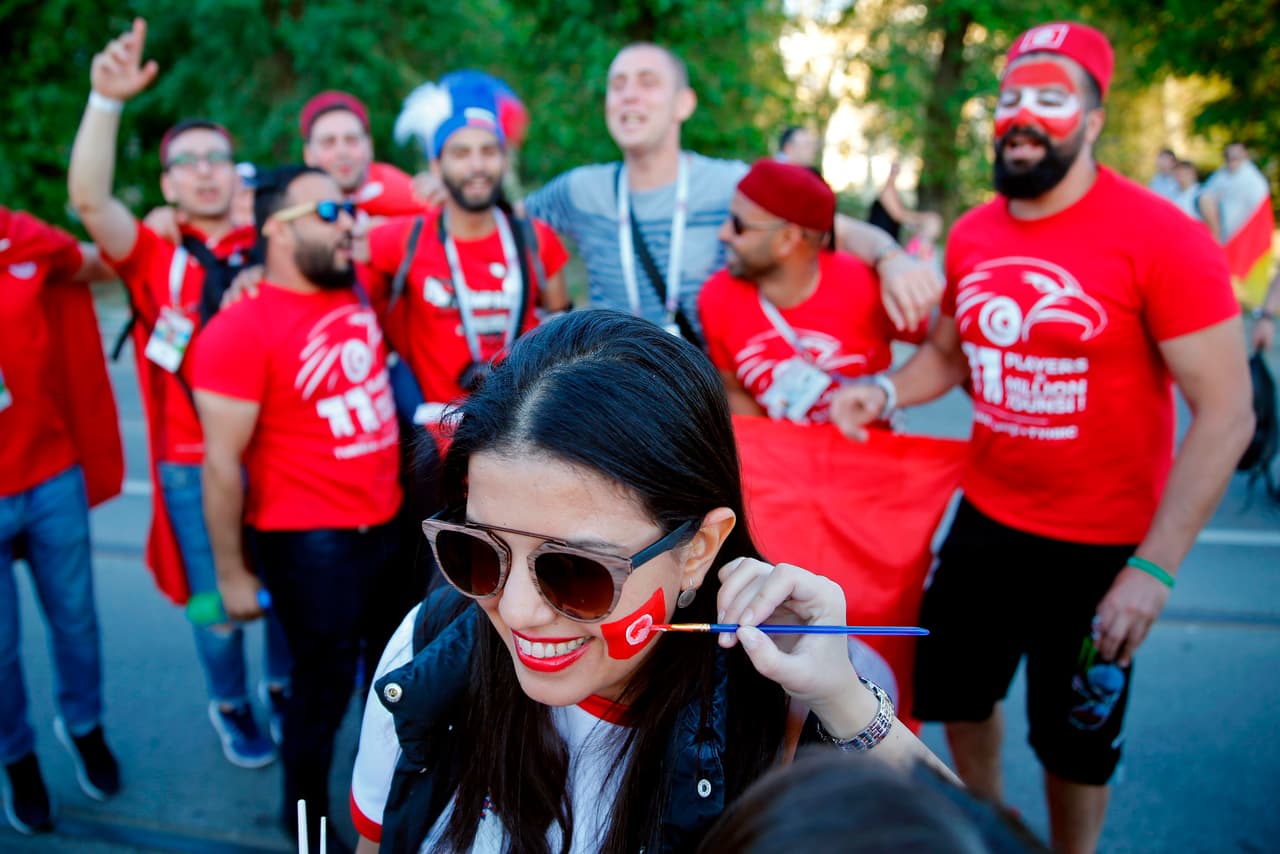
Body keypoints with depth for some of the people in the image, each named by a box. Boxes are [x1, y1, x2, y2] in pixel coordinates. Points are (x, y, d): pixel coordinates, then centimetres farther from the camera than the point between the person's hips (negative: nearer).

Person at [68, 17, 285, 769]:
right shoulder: (153, 259, 1)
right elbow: (90, 198, -12)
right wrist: (108, 101, -23)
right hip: (192, 466, 0)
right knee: (217, 605, 10)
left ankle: (286, 692, 38)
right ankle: (231, 707, 36)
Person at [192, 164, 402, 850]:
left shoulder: (358, 289, -1)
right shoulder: (240, 329, -19)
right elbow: (221, 466, -17)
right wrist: (232, 573, -15)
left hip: (389, 521, 7)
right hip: (308, 541, -7)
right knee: (324, 683, 9)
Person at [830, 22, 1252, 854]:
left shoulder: (1162, 238, -20)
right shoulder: (971, 236, -2)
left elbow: (1227, 414, -20)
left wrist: (1154, 567, -24)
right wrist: (886, 392, -7)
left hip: (1100, 544, -5)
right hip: (985, 518, 6)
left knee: (1075, 741, 15)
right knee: (954, 694, 23)